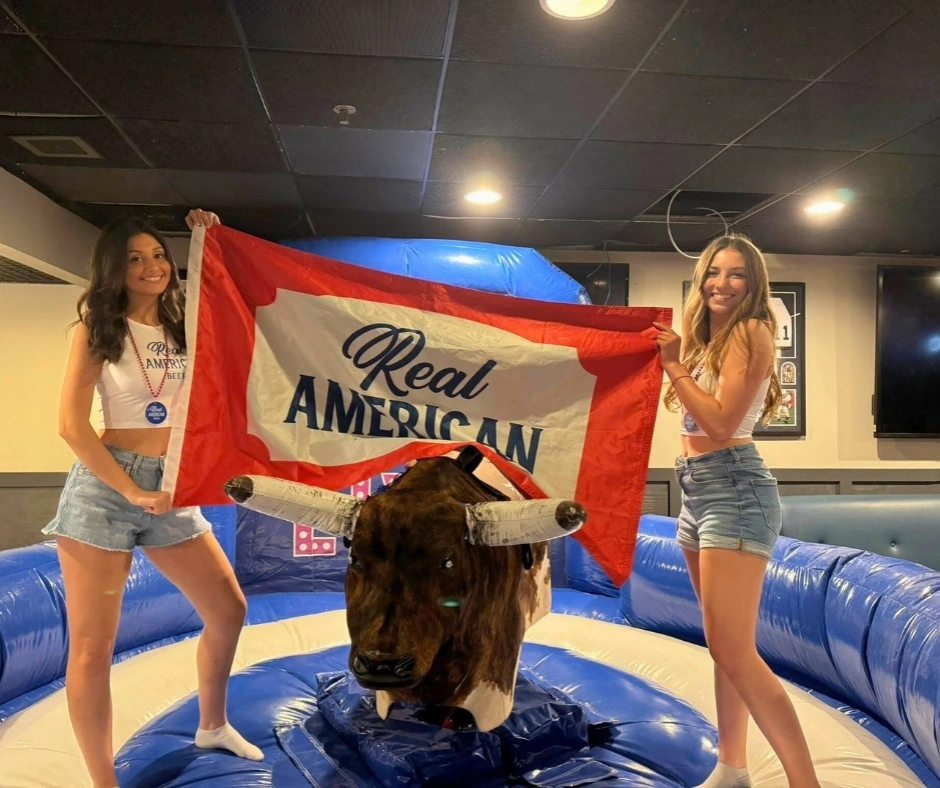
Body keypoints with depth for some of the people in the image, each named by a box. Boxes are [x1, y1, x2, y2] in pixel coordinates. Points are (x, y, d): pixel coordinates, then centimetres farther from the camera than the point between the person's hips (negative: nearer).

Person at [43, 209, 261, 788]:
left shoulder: (185, 327, 10)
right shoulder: (97, 328, -3)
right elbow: (72, 424, -10)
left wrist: (214, 241, 3)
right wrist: (133, 491, -16)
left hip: (174, 492, 5)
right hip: (103, 488, -5)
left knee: (229, 611, 11)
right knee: (92, 648, -1)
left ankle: (212, 726, 35)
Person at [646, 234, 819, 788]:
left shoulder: (751, 332, -8)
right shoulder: (708, 339, 18)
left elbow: (722, 422, -17)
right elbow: (696, 417, 12)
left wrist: (675, 366, -13)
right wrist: (669, 358, 11)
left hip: (733, 488, -9)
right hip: (698, 491, 9)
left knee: (732, 648, -14)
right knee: (726, 645, 14)